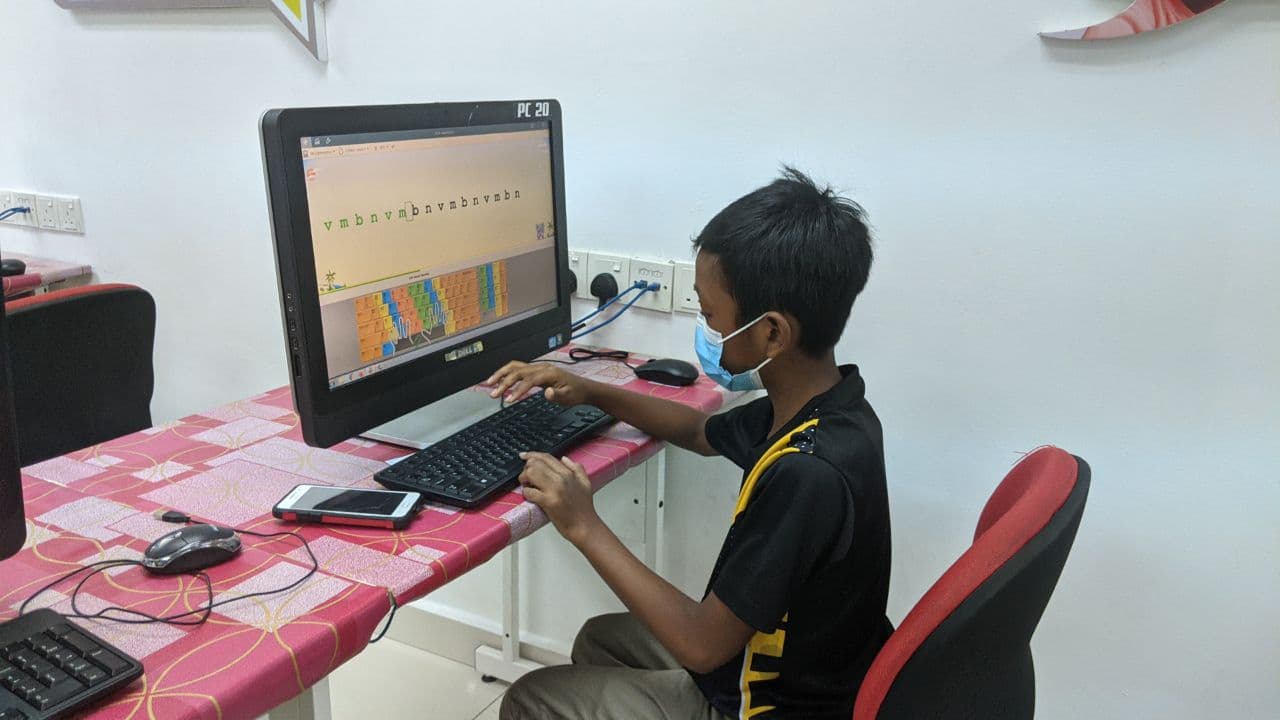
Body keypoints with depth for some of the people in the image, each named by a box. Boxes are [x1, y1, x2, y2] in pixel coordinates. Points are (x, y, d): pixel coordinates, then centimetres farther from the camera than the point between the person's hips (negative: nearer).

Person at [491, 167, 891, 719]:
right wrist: (591, 393, 2)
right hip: (801, 673, 8)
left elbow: (703, 644, -28)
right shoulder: (822, 403, -6)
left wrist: (585, 528, -22)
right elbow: (701, 432, 13)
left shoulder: (808, 475, -36)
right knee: (600, 640, 24)